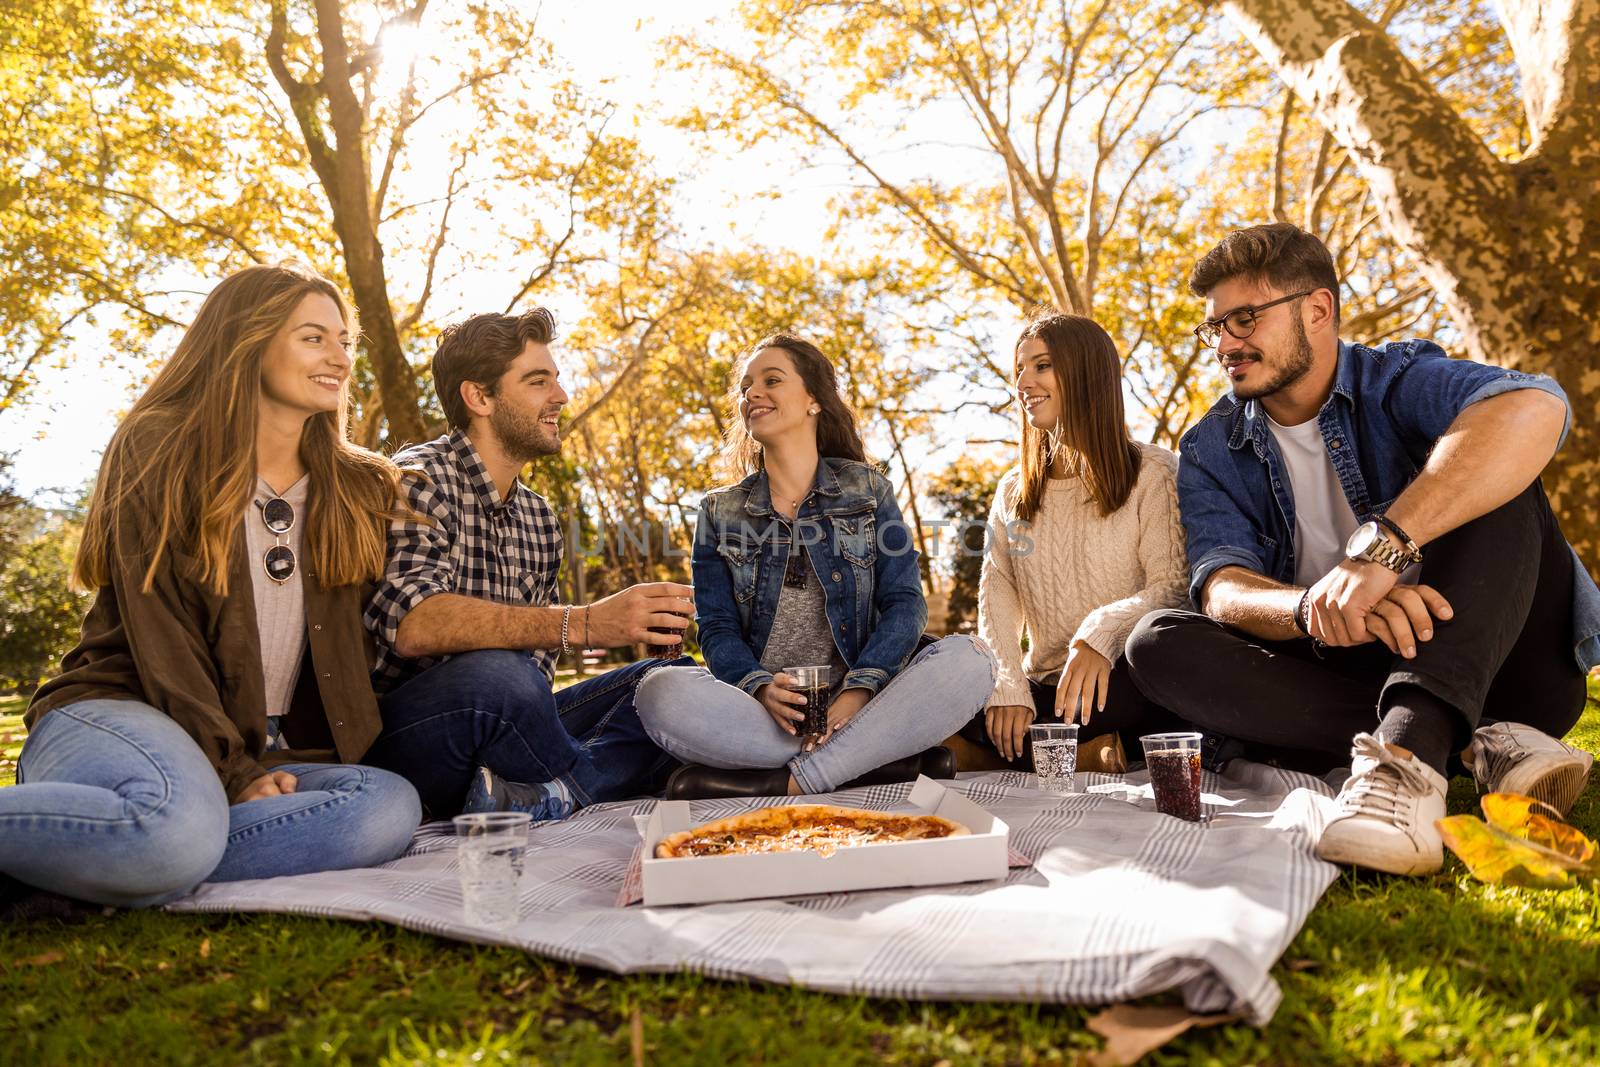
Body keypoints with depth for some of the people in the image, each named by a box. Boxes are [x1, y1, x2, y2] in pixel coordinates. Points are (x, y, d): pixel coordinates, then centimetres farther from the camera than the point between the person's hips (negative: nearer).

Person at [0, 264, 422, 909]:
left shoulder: (356, 490, 14)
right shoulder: (159, 451, 1)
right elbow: (158, 632, -8)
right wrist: (233, 773, -17)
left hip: (264, 753, 6)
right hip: (116, 708, -5)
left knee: (390, 805, -29)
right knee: (181, 828, -41)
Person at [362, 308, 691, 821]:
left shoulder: (538, 516, 15)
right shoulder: (420, 480, -10)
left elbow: (534, 643, 13)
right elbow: (410, 625, -27)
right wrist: (581, 624, -35)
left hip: (506, 731, 7)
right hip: (404, 735, -7)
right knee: (493, 674, -37)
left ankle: (545, 796, -27)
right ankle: (595, 787, -9)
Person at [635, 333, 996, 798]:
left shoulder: (867, 489, 9)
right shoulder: (720, 511, 12)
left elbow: (904, 602, 0)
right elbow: (717, 627, 4)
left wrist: (860, 691, -17)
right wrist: (761, 689, -18)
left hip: (862, 704, 0)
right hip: (759, 710, 1)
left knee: (968, 658, -27)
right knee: (661, 692, -30)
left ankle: (781, 783, -27)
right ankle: (885, 759, -25)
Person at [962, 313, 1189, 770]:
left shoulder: (1154, 473, 3)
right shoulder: (1013, 492, 17)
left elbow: (1174, 586, -10)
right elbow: (997, 597, 5)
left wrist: (1104, 634, -31)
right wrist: (1008, 687, -14)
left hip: (1125, 687, -3)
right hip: (1044, 688, 4)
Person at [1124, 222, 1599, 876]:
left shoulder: (1398, 380, -5)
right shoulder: (1210, 451, 4)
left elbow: (1534, 408, -29)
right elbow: (1221, 589, -12)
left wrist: (1379, 547, -43)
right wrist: (1315, 608, -36)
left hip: (1496, 667, -2)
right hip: (1341, 678, 3)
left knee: (1489, 475, -23)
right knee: (1158, 643, -20)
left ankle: (1408, 741, -41)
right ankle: (1478, 742, -26)